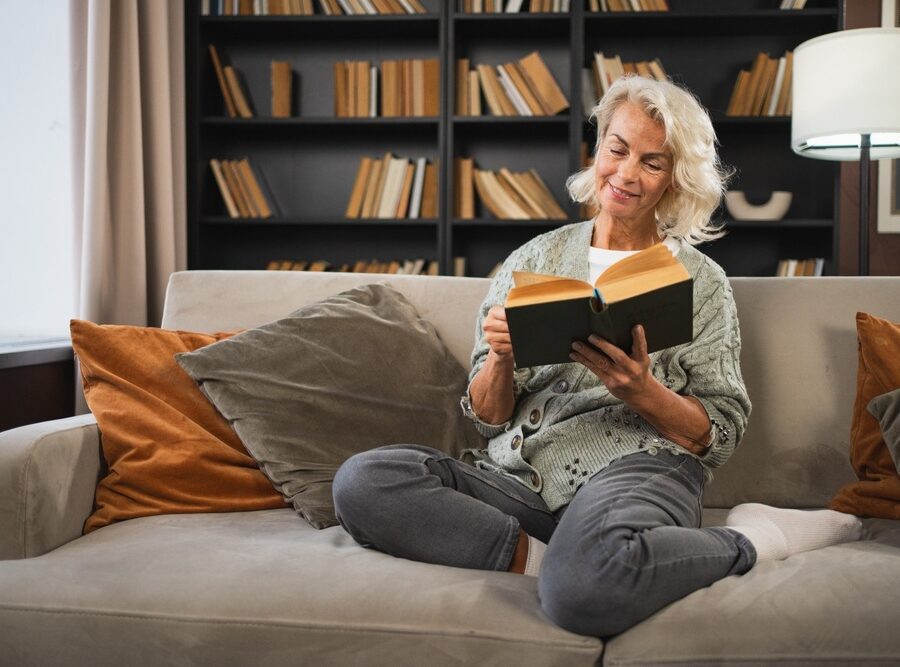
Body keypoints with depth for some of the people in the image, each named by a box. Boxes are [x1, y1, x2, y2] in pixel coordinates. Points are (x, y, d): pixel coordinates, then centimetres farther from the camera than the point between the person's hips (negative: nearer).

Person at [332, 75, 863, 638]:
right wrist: (501, 360, -10)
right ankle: (545, 557, -18)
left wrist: (643, 392, -14)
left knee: (583, 588, -39)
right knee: (362, 482, -24)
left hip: (637, 469, -2)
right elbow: (488, 417, 13)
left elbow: (722, 435, 6)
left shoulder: (701, 282, 12)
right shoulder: (534, 259, 16)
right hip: (521, 473, 3)